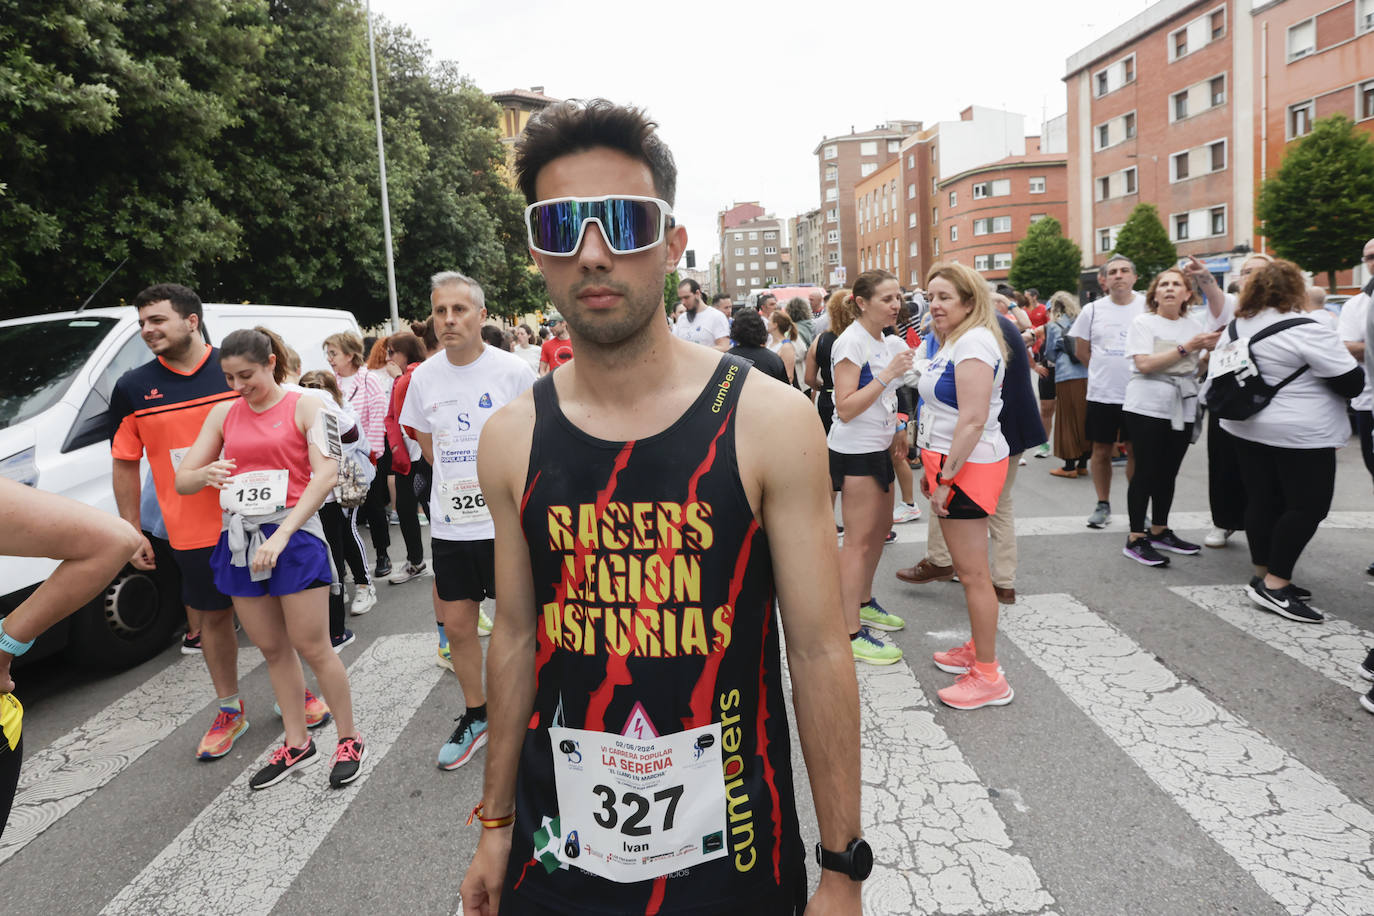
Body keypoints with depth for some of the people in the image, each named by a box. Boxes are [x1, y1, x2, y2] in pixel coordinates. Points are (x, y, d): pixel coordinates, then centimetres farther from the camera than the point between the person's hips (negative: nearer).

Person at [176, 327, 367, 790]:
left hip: (294, 534, -5)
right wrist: (206, 475, -16)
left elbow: (326, 475, -15)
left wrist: (281, 535, -23)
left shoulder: (305, 407, -4)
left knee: (312, 648, -2)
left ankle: (350, 741, 13)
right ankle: (297, 744, 26)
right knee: (272, 649, 13)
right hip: (239, 538, 5)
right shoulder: (224, 413, 11)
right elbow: (182, 480, 10)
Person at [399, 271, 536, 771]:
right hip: (449, 524, 4)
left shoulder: (513, 370, -9)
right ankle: (475, 715, 33)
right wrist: (458, 483, 9)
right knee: (457, 625, 12)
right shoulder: (424, 378, 2)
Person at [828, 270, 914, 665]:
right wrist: (889, 374, -26)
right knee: (858, 540, -6)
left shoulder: (885, 341, 12)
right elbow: (845, 409, -23)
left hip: (877, 448, 9)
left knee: (880, 529, 19)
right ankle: (852, 632, 1)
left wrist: (897, 431, 19)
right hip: (854, 451, -9)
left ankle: (864, 603, 37)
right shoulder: (851, 342, -16)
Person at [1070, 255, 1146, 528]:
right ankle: (1103, 505, 21)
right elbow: (1082, 351, 10)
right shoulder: (1092, 310, 1)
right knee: (1102, 451, 8)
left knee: (1136, 452, 7)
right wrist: (1104, 371, 7)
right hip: (1101, 394, 1)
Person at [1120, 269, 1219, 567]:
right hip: (1147, 407, -5)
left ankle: (1159, 532, 24)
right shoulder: (1143, 323, -2)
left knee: (1168, 474, 11)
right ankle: (1135, 539, 1)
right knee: (1146, 473, -5)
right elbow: (1144, 364, -15)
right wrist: (1186, 348, -17)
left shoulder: (1194, 325, 13)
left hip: (1182, 408, 5)